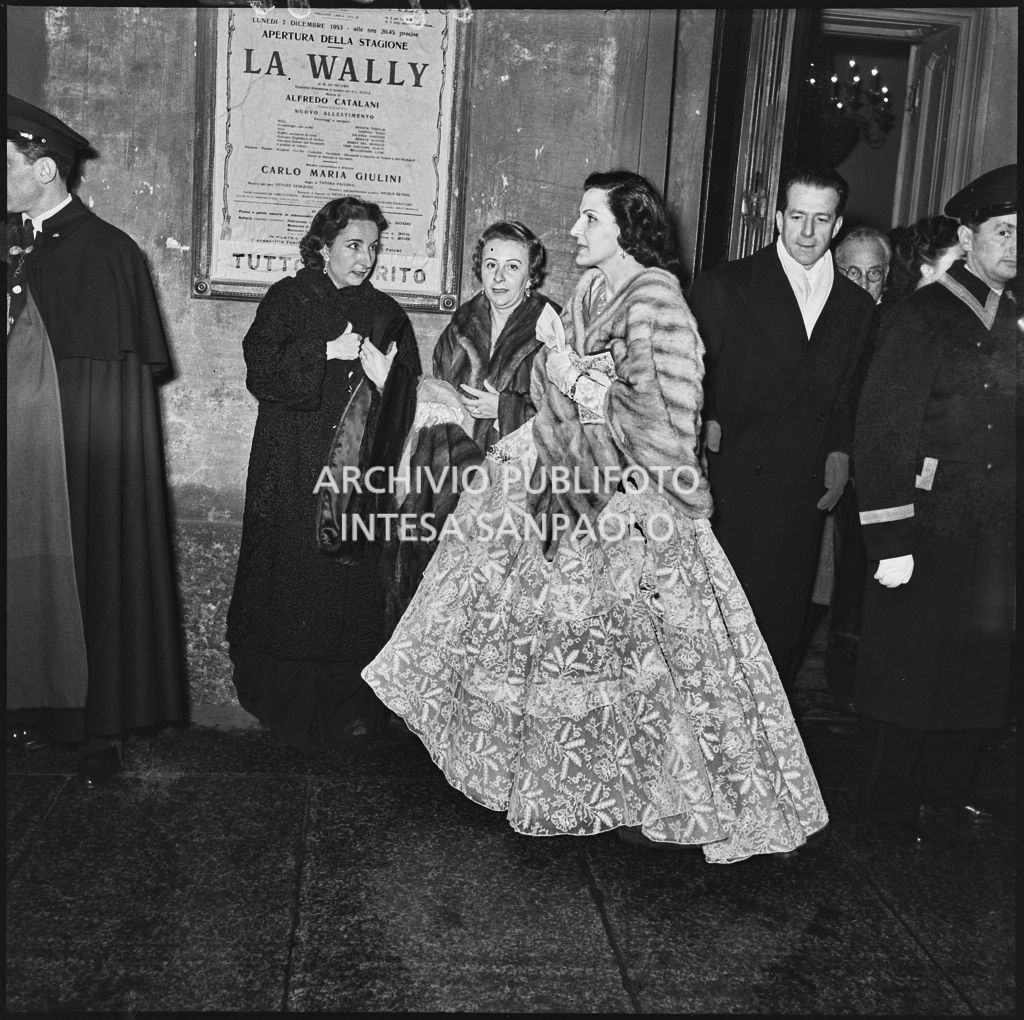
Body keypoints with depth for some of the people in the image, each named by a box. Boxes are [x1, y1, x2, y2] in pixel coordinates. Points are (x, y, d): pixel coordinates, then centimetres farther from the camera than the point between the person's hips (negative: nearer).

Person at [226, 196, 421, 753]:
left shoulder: (386, 314, 12)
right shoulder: (287, 299, 5)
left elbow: (404, 405, 8)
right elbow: (260, 368, -8)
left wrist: (384, 378, -14)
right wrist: (327, 351, -16)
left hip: (356, 473, 2)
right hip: (292, 470, -2)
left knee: (351, 586, 1)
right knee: (291, 584, -1)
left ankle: (350, 704, 11)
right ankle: (286, 702, 12)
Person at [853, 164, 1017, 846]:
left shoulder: (1011, 319, 8)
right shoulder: (925, 315, -11)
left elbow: (1007, 425, 12)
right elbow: (884, 429, -15)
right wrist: (891, 541, -19)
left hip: (995, 534, 7)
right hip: (929, 527, -6)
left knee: (981, 662, 17)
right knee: (908, 661, 6)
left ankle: (947, 780, 36)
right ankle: (889, 801, 23)